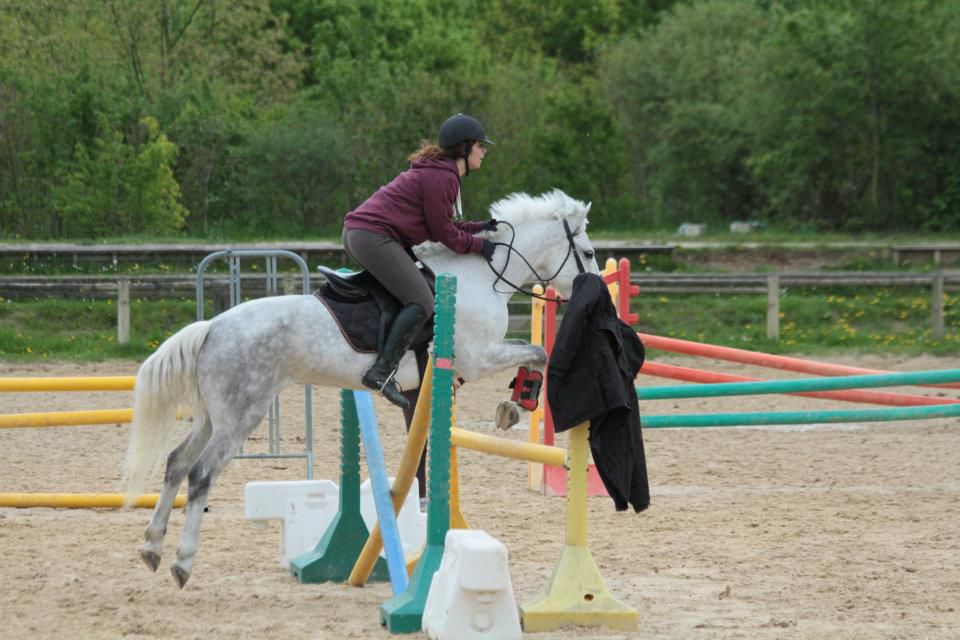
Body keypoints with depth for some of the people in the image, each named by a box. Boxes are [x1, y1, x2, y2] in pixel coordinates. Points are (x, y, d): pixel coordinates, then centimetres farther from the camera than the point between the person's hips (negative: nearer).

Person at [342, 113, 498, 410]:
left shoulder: (436, 171, 23)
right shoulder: (441, 177, -12)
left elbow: (439, 223, 25)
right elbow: (443, 232, -9)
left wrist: (479, 228, 18)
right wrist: (478, 245, 2)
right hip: (376, 237, -12)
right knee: (422, 302, -19)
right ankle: (382, 371, -28)